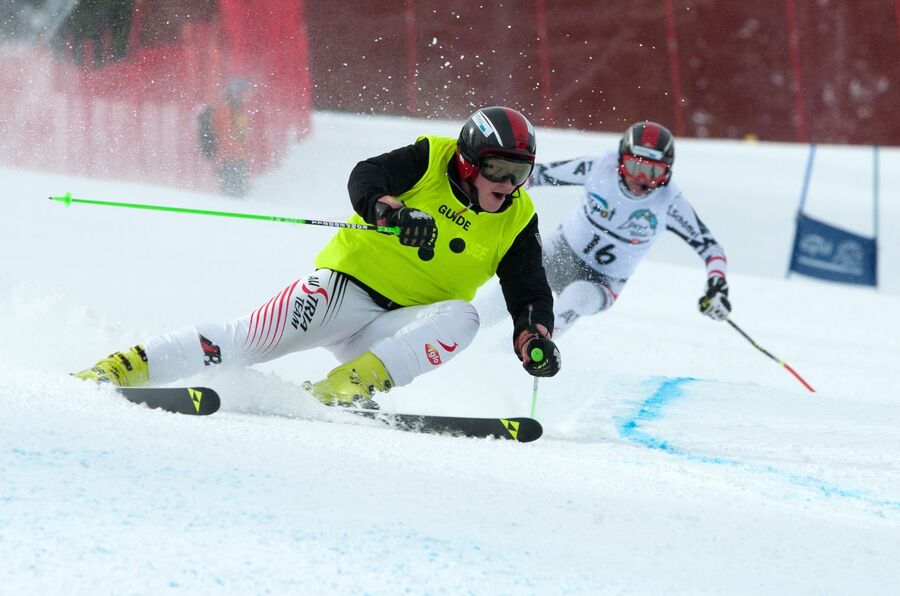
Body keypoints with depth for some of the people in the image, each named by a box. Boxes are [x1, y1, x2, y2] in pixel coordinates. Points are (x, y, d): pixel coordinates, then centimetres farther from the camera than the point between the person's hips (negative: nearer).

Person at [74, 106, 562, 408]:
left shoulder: (516, 223, 4)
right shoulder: (431, 160, -5)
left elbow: (530, 294, 4)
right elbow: (365, 179, -20)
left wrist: (535, 338, -18)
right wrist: (392, 211, -42)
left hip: (400, 327, 3)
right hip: (347, 283, -3)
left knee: (460, 318, -28)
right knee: (249, 340, -23)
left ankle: (348, 387, -35)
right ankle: (124, 369, -18)